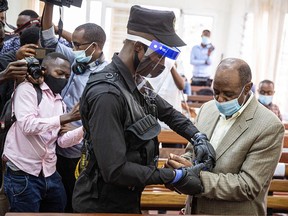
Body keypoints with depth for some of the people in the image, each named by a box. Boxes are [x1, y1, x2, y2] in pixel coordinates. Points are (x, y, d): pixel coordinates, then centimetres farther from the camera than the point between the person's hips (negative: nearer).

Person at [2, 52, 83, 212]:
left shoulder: (60, 102, 16)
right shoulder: (27, 89, -6)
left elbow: (61, 140, 8)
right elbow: (27, 125, -21)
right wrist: (66, 117, -25)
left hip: (50, 174, 7)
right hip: (23, 175, -7)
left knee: (60, 209, 14)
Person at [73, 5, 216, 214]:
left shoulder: (137, 82, 2)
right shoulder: (107, 93, -28)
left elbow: (168, 112, 19)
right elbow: (115, 170, -30)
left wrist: (198, 137, 2)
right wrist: (176, 177, -25)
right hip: (104, 204, -8)